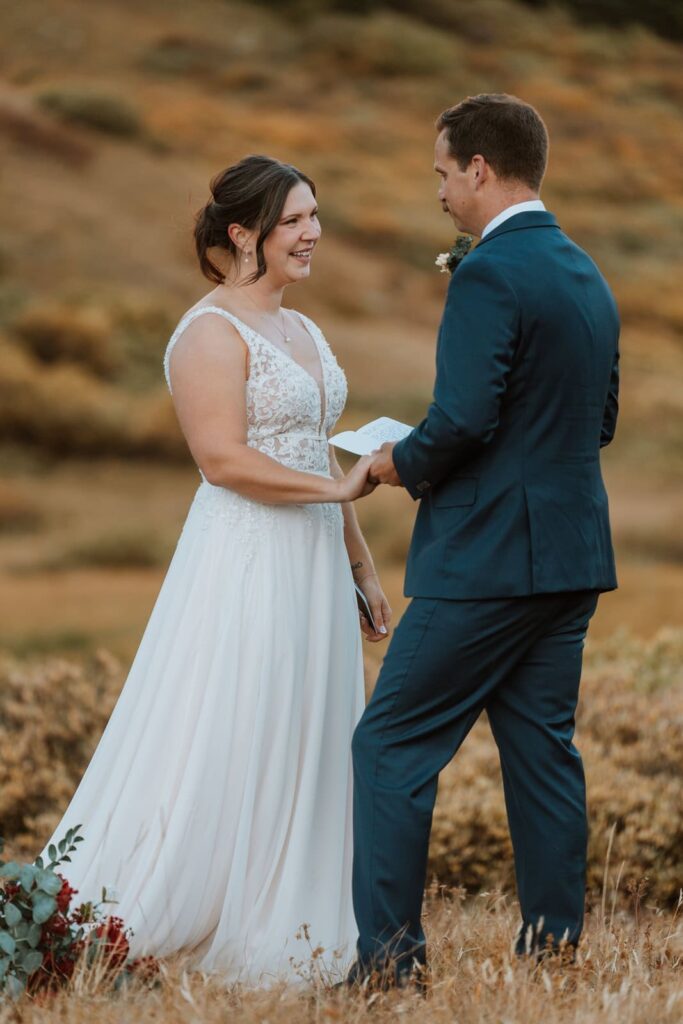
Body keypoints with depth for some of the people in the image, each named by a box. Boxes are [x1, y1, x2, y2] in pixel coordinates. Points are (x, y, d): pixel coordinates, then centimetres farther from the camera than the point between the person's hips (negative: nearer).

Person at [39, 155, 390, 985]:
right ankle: (119, 925, 2)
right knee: (222, 749, -6)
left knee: (306, 749, 9)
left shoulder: (302, 332, 16)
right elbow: (223, 459, -20)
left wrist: (360, 565, 19)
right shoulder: (211, 333, -11)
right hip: (243, 565, -9)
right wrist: (337, 489, -19)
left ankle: (281, 934, 15)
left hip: (311, 567, 9)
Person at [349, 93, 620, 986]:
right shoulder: (587, 276, 14)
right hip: (572, 554, 9)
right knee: (542, 748, 11)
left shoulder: (489, 275, -15)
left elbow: (463, 417, -23)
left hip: (488, 559, -9)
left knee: (393, 746, -2)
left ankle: (390, 955, -2)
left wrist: (403, 463, -3)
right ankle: (555, 945, 13)